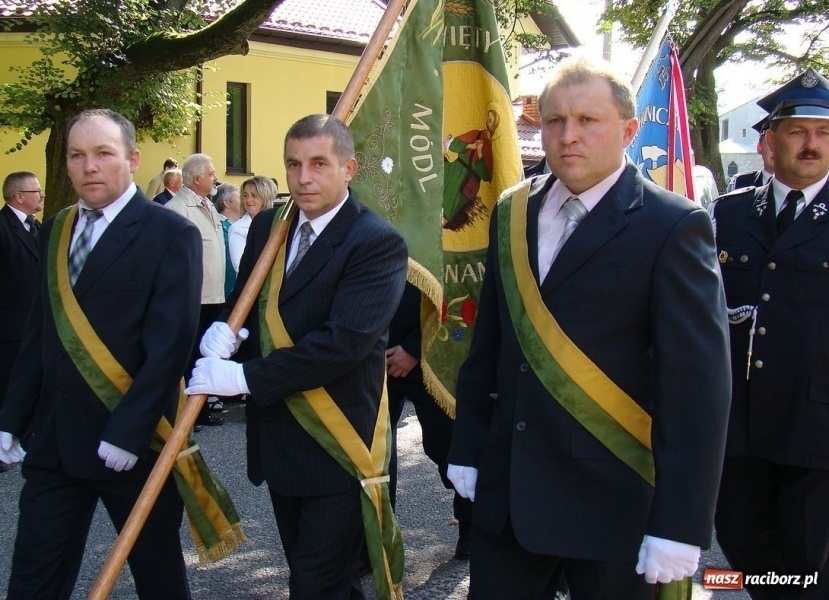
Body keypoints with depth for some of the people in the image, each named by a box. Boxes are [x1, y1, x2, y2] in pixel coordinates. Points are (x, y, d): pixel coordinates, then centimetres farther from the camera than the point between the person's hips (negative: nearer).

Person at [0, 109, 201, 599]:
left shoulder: (170, 234, -9)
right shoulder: (56, 231, 11)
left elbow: (170, 344, -15)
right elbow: (40, 335, 13)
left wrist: (128, 431, -20)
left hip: (132, 443, -5)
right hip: (53, 441, 5)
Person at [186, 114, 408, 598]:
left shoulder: (379, 243, -16)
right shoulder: (267, 227, 7)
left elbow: (345, 341, -25)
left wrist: (245, 377, -23)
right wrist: (225, 328, -8)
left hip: (337, 445, -7)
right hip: (277, 437, 7)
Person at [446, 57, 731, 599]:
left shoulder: (673, 226, -11)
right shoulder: (514, 213, 7)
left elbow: (698, 384, -15)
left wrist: (680, 525, -17)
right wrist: (468, 448, 11)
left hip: (613, 504, -5)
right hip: (508, 491, 5)